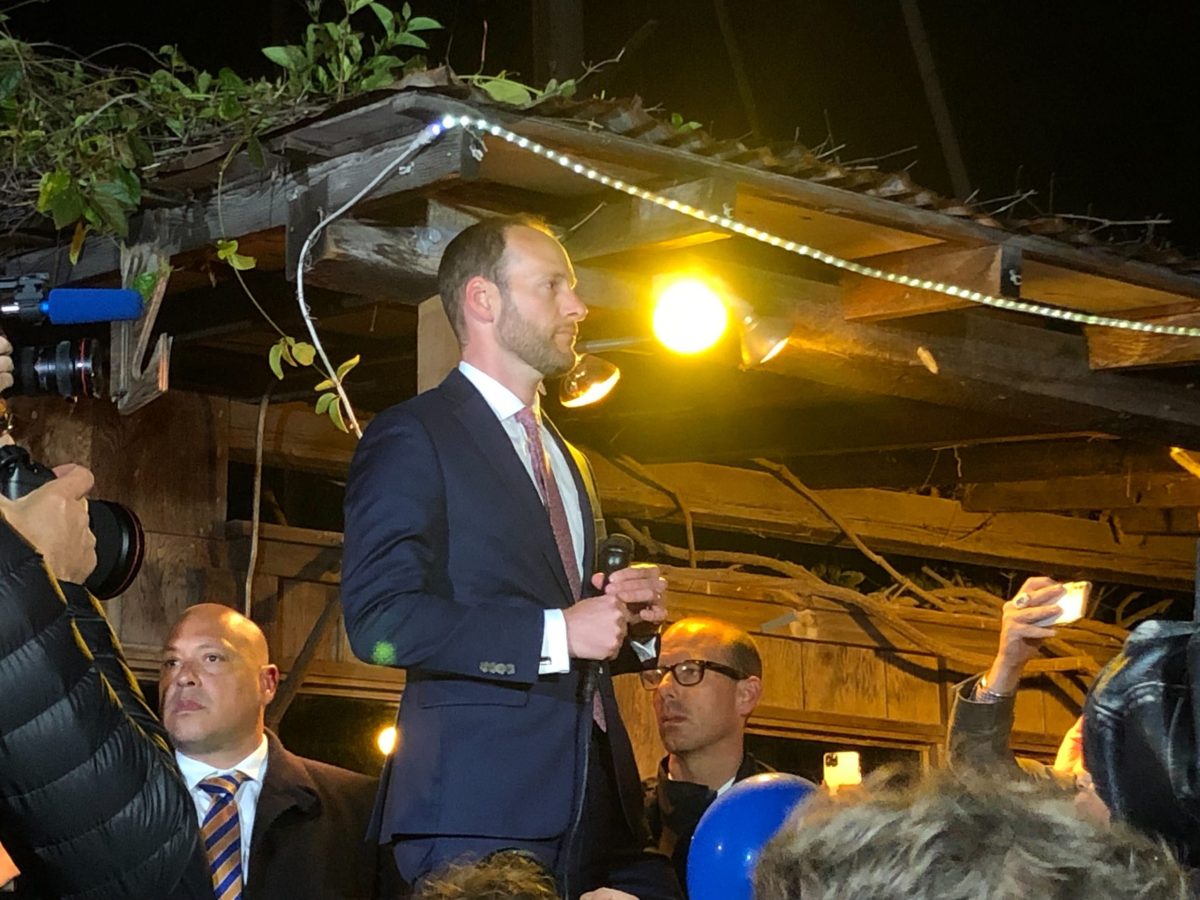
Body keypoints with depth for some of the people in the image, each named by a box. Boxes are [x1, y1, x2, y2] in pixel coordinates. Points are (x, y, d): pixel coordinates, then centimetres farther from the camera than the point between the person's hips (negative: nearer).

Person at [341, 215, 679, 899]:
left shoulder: (568, 460, 25)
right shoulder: (412, 437, -2)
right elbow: (379, 621, -14)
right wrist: (557, 633, -16)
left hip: (597, 799, 7)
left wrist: (628, 616, 9)